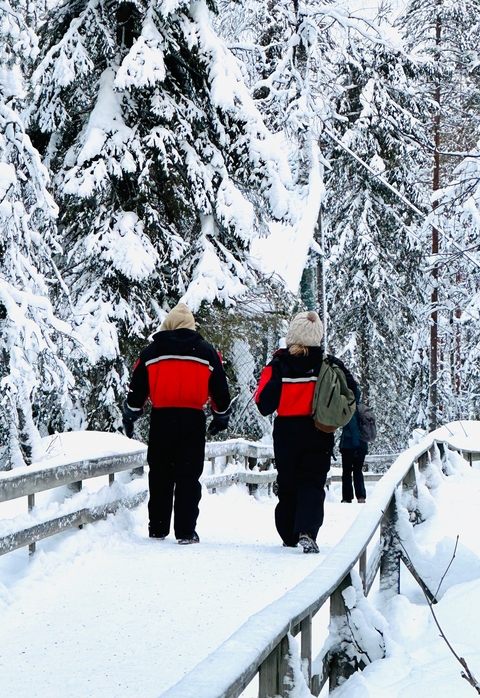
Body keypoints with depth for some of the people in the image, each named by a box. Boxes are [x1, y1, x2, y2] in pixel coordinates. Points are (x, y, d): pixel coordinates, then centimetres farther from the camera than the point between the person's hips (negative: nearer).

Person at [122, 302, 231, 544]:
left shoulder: (151, 352, 6)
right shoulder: (206, 352, 6)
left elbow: (137, 388, 8)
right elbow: (220, 389, 10)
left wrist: (130, 416, 20)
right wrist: (221, 416, 24)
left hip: (161, 418, 1)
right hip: (192, 418, -1)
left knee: (160, 475, 10)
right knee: (188, 476, 0)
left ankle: (157, 529, 14)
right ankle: (185, 531, -6)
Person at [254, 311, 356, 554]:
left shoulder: (278, 365, -7)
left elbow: (264, 403, -9)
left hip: (286, 432, 0)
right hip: (318, 433, 0)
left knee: (287, 483, 15)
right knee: (312, 482, 0)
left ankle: (289, 534, 23)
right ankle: (307, 531, -21)